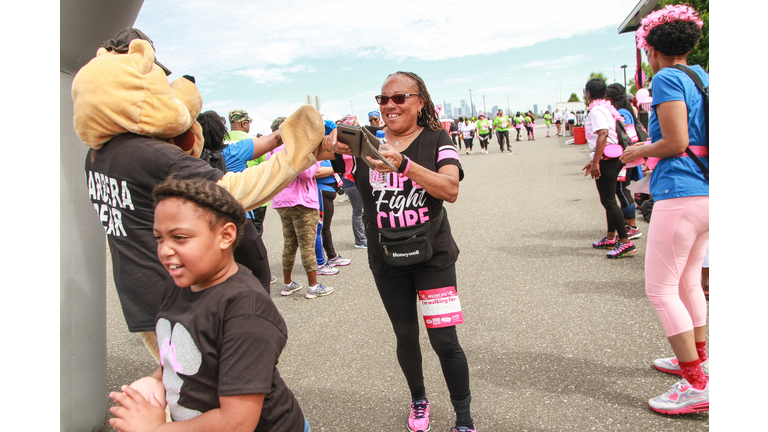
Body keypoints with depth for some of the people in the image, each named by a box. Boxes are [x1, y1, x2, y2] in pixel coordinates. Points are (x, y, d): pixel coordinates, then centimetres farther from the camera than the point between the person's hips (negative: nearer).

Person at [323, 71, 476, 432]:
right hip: (387, 260, 2)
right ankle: (418, 400, 42)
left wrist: (403, 164, -36)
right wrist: (332, 146, -39)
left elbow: (451, 190, -22)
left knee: (444, 340, -2)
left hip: (432, 256, -2)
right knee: (405, 336, 16)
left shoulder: (436, 139, -6)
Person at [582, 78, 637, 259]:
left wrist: (595, 162, -26)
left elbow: (603, 134, -25)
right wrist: (593, 160, 25)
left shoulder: (597, 110, -13)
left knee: (608, 200, -8)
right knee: (608, 198, 17)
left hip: (606, 158, -10)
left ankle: (625, 242, -7)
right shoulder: (607, 107, 17)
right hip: (613, 157, 10)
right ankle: (610, 238, 27)